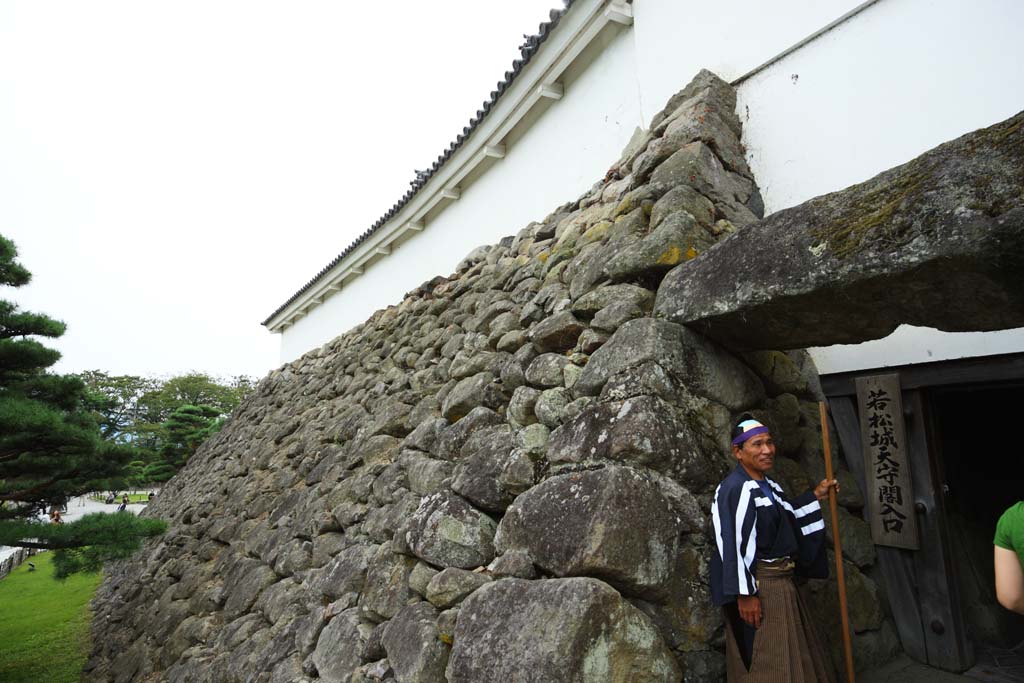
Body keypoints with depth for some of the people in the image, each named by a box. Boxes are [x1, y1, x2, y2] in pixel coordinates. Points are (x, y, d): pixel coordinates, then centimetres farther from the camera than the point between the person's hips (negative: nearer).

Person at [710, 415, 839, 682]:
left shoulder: (768, 485, 8)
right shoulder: (734, 489, -21)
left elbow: (788, 516, 25)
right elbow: (732, 546, -23)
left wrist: (815, 495, 21)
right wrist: (745, 594, -24)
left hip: (782, 583, 9)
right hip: (757, 587, -9)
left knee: (791, 657, 22)